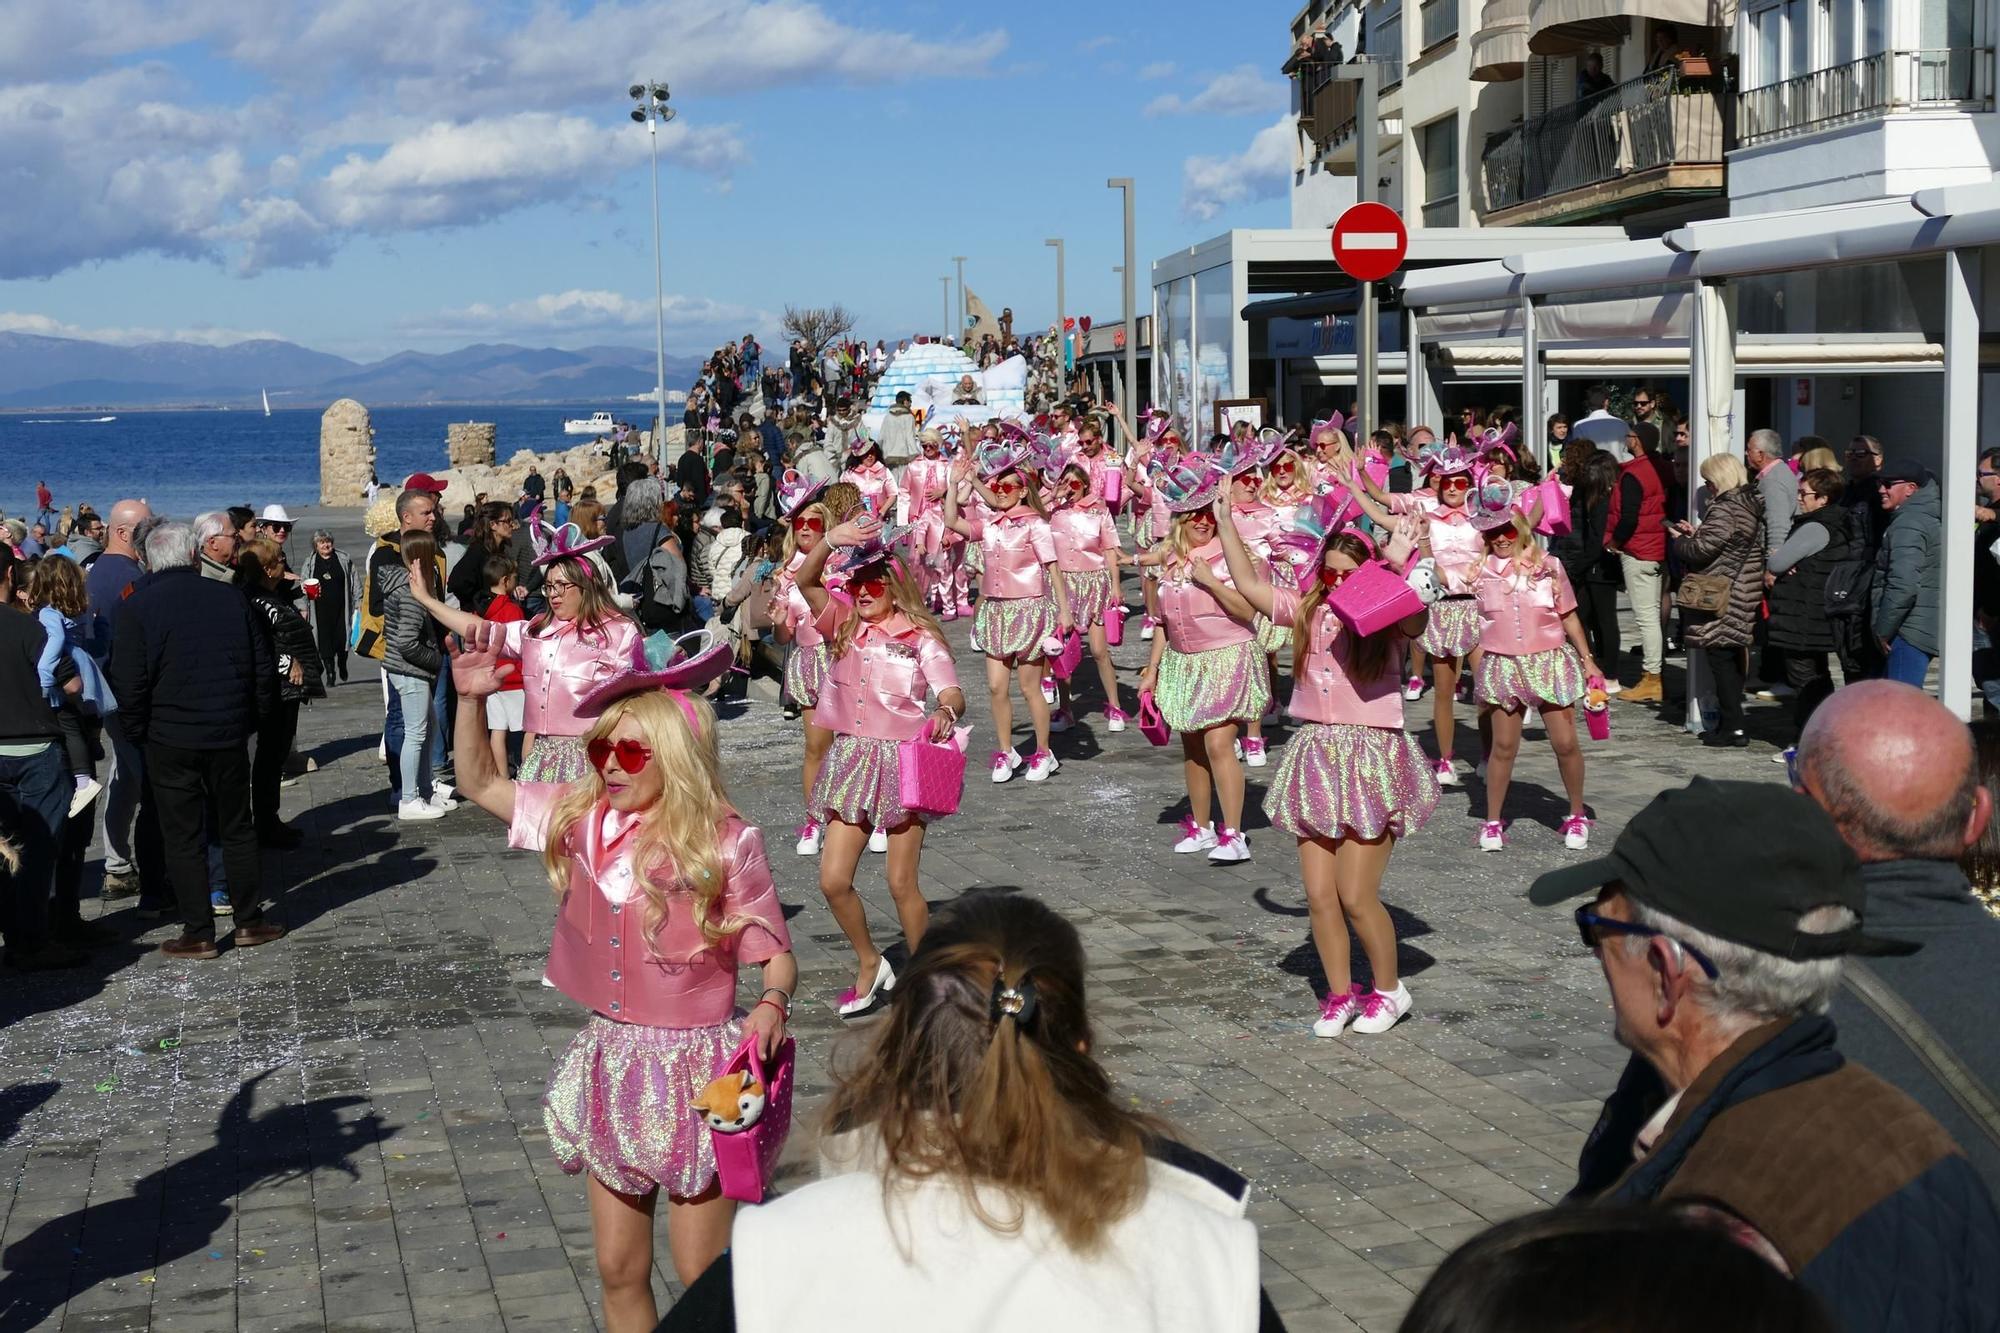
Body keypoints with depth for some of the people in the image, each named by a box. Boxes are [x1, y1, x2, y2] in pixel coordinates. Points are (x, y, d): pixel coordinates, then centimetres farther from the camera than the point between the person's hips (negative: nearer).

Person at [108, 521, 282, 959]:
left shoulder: (136, 607, -8)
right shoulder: (230, 598, 1)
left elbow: (128, 682, -11)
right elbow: (264, 667, 5)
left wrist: (136, 733, 2)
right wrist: (253, 718, 15)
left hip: (169, 739, -3)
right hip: (229, 735, 3)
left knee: (184, 836, 4)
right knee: (237, 828, 14)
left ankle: (198, 932, 6)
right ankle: (249, 921, 18)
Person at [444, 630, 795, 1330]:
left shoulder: (725, 841, -14)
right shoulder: (582, 819, -1)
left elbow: (776, 954, -7)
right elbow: (480, 783, 12)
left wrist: (771, 1005, -27)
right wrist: (472, 700, -1)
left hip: (693, 1068, -5)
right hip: (611, 1058, 5)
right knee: (618, 1271, 15)